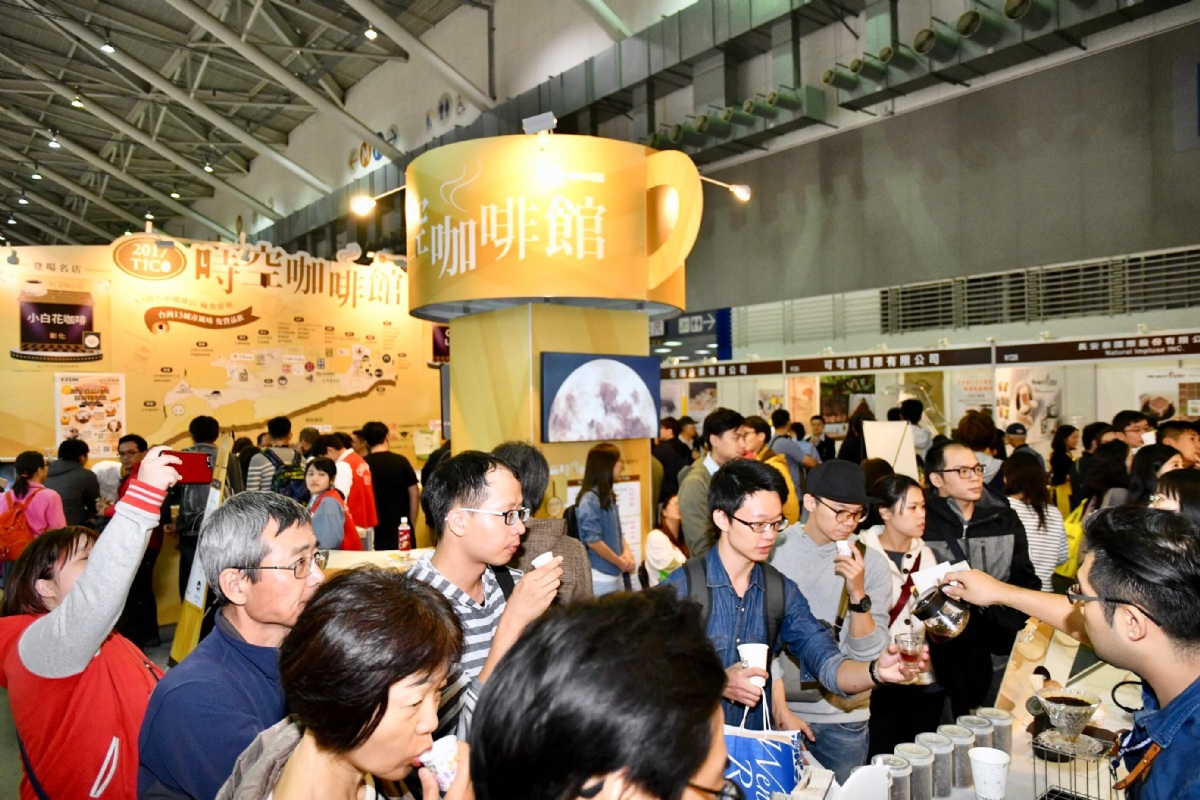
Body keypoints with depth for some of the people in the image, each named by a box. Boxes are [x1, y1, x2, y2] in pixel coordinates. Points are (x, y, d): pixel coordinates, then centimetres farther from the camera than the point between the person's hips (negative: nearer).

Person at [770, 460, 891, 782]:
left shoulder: (871, 563, -6)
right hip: (778, 711, -1)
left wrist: (859, 594, -22)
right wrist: (780, 706, -8)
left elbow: (868, 655, -8)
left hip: (844, 717, 1)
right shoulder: (774, 550, -9)